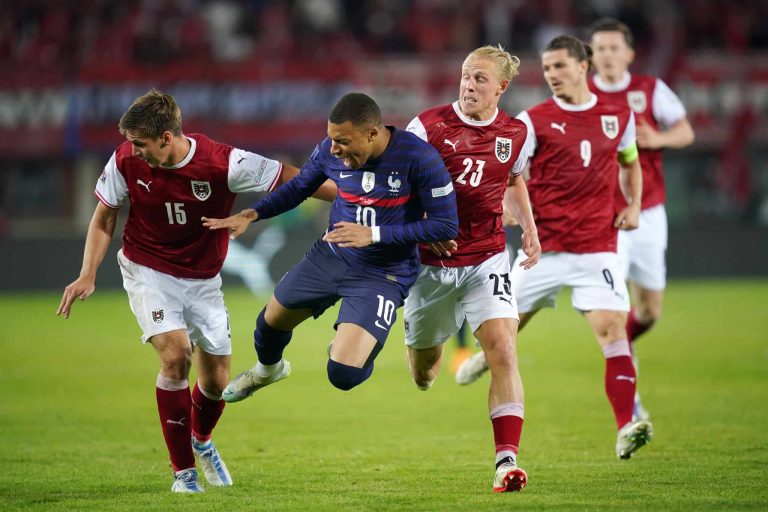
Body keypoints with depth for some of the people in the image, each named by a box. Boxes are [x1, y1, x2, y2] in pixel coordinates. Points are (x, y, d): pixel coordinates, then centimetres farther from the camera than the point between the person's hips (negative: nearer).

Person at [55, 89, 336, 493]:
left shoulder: (223, 164, -24)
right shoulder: (125, 162, -17)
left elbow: (294, 179, -17)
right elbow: (104, 218, 0)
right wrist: (87, 275, -8)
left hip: (202, 279, 1)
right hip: (148, 271, -1)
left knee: (216, 380, 4)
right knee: (175, 355, -22)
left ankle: (201, 440, 42)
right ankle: (183, 471, -8)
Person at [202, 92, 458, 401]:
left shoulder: (418, 158, -25)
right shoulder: (330, 151, -11)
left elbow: (447, 225, -21)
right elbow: (299, 188, 10)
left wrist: (375, 234, -26)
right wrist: (252, 214, -4)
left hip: (383, 274, -5)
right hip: (331, 256, 5)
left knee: (343, 375, -19)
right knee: (271, 322, 19)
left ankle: (354, 348, 21)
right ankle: (267, 370, 57)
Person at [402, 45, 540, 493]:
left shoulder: (516, 133, 0)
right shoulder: (428, 126, -10)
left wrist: (529, 228, 9)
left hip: (487, 260, 1)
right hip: (431, 262, -1)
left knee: (503, 350, -20)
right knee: (423, 376, 12)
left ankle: (507, 460, -21)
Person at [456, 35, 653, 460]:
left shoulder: (618, 116, 7)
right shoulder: (534, 120, -3)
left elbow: (630, 163, 24)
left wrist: (633, 205, 8)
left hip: (596, 248, 0)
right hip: (543, 246, 0)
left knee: (612, 329, -17)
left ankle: (626, 429, -21)